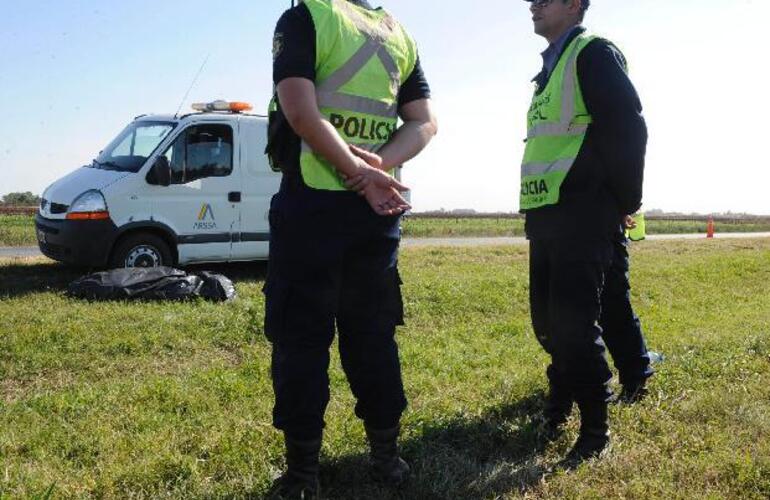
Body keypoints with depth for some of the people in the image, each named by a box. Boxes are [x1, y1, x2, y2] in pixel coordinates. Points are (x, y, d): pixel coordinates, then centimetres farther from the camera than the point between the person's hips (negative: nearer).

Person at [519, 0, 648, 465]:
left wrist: (626, 202, -10)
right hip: (545, 216, 9)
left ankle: (596, 430, 7)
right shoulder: (551, 67, 21)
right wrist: (538, 214, 18)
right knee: (547, 320, 15)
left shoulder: (595, 54, -6)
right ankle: (560, 402, 34)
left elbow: (628, 128, -15)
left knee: (574, 324, -6)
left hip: (581, 217, -9)